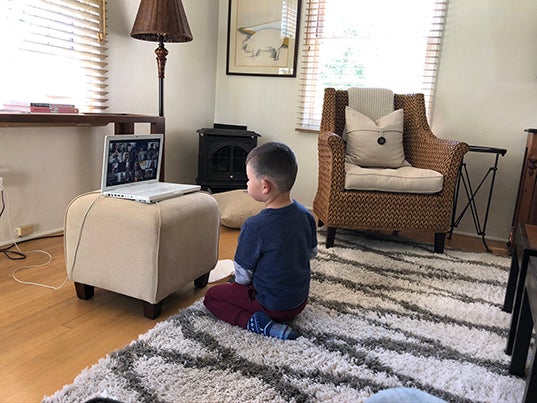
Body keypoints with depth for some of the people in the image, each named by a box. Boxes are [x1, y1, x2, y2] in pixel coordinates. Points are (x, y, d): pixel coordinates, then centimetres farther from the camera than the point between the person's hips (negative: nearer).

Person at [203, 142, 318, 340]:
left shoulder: (254, 227, -29)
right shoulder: (306, 215, -10)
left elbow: (243, 276, -16)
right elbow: (312, 253, 6)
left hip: (271, 306, -8)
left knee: (211, 296, 9)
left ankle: (256, 322, -7)